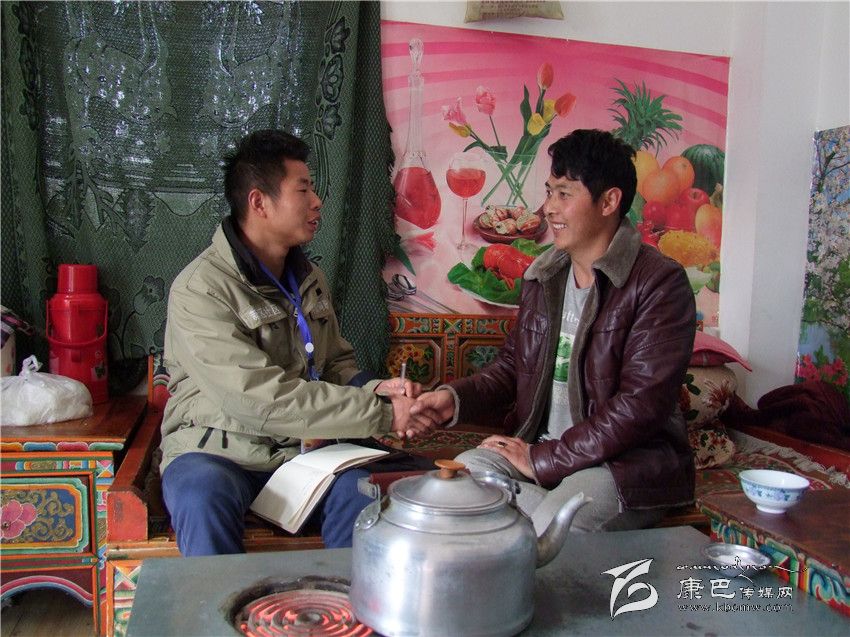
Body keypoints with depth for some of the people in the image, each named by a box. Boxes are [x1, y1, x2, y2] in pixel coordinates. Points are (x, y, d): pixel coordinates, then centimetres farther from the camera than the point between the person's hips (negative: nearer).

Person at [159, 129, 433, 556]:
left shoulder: (309, 280, 9)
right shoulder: (200, 289, -15)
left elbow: (335, 364, 19)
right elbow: (264, 400, -24)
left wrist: (375, 389, -6)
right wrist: (382, 413, -22)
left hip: (301, 446, 5)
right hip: (217, 450, -4)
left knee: (356, 489, -25)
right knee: (203, 500, -37)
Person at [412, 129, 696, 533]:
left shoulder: (659, 284, -13)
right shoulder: (543, 276, 10)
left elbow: (640, 405, -20)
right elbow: (512, 366, 15)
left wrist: (544, 461, -17)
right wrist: (455, 398, -5)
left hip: (626, 463, -6)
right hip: (538, 448, 7)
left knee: (541, 539, -30)